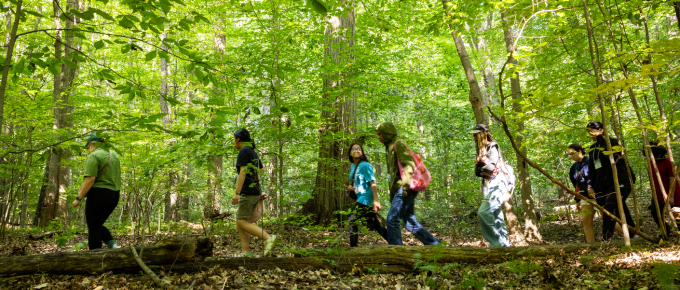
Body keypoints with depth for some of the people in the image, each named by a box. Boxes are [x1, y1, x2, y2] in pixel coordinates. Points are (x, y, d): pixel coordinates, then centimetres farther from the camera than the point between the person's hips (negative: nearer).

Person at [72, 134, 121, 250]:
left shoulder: (94, 156, -11)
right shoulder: (114, 154, 15)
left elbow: (90, 179, -19)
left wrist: (79, 198, -15)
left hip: (99, 194, -8)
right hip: (114, 195, 8)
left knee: (93, 228, 0)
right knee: (98, 225, 19)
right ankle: (113, 245, 2)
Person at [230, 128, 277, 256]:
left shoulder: (243, 151, -11)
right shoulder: (253, 152, 17)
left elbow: (243, 172, -21)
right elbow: (262, 170, 31)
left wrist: (237, 193, -24)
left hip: (248, 192, -9)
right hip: (255, 192, 9)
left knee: (242, 223, -8)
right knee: (240, 222, 9)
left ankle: (268, 237, -14)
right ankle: (245, 252, 7)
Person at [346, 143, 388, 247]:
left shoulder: (365, 165, -12)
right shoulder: (352, 166, 13)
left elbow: (373, 183, -17)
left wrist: (376, 201, -24)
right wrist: (350, 188, 4)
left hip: (366, 197, -9)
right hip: (361, 198, 9)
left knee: (352, 220, -12)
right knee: (373, 224, 11)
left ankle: (353, 247, -8)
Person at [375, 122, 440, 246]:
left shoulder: (398, 145, -4)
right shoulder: (390, 148, 24)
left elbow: (409, 164, -17)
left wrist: (406, 183, -26)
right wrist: (392, 194, 23)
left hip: (406, 189, -10)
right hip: (400, 189, 10)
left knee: (392, 218, -10)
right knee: (410, 222, 9)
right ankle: (435, 244, 13)